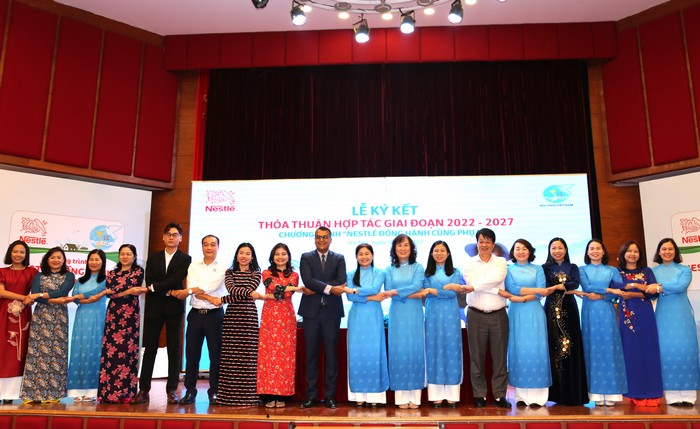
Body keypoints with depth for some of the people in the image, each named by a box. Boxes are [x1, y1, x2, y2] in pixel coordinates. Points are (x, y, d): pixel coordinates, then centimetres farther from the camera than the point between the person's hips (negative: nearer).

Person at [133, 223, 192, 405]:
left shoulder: (185, 259, 2)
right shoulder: (153, 258, 12)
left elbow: (175, 280, -12)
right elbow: (149, 281, 0)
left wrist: (154, 287, -11)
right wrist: (166, 291, -13)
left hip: (174, 308, -2)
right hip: (154, 308, 2)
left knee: (173, 349, 3)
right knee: (149, 348, 4)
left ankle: (171, 390, 9)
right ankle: (143, 390, 9)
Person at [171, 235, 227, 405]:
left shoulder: (222, 269, 1)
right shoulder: (193, 266, 9)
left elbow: (210, 287, -12)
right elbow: (192, 287, -4)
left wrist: (188, 291, -7)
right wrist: (210, 298, -15)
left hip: (214, 315, -2)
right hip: (195, 314, 2)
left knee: (215, 354, 3)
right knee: (191, 354, 5)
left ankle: (214, 391, 13)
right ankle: (190, 391, 17)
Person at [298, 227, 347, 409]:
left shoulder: (339, 259, 8)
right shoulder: (306, 257, 6)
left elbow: (341, 282, -7)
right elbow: (307, 280, -10)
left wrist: (316, 289, -12)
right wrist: (329, 288, -21)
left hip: (331, 311, 0)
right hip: (311, 311, 0)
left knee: (331, 354, 4)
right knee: (311, 354, 4)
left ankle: (330, 395, 12)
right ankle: (311, 396, 11)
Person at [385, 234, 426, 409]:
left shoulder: (418, 267, 7)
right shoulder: (389, 270, 9)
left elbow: (416, 286, -9)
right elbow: (388, 291, -4)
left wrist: (396, 292, -13)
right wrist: (412, 295, -11)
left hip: (414, 315, 0)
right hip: (397, 315, 1)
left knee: (415, 350, 0)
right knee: (398, 351, -1)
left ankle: (415, 397, 6)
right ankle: (400, 398, 4)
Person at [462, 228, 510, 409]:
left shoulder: (501, 262, 9)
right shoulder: (470, 263, 7)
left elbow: (497, 278, -12)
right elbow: (472, 283, -10)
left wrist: (474, 286, -15)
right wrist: (498, 291, -13)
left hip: (498, 315, 1)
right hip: (476, 315, -1)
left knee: (499, 356, 4)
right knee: (477, 356, 3)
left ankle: (500, 395, 12)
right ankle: (479, 395, 12)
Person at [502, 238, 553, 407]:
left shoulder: (538, 269, 10)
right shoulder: (508, 270, 11)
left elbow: (541, 294, -2)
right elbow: (512, 289, -6)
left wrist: (521, 298, -15)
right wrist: (537, 290, -10)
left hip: (534, 313, 0)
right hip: (516, 314, 0)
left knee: (536, 351, -5)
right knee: (518, 351, -2)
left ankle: (537, 396, -1)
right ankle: (521, 395, 4)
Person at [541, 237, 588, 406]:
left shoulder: (572, 267, 12)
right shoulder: (545, 268, 10)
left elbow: (575, 284, -6)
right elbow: (546, 287, -6)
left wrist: (555, 287, -10)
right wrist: (566, 288, -9)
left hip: (569, 310, 1)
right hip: (552, 310, -1)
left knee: (571, 347, -2)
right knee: (554, 348, -4)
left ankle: (573, 394, 4)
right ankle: (557, 394, 2)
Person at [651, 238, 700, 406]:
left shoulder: (684, 270, 7)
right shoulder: (653, 271, 11)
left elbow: (681, 286, -12)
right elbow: (649, 293, 1)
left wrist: (660, 287, -18)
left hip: (681, 313, -1)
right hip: (663, 314, 1)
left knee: (685, 349, -4)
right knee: (667, 350, -3)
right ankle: (672, 396, 2)